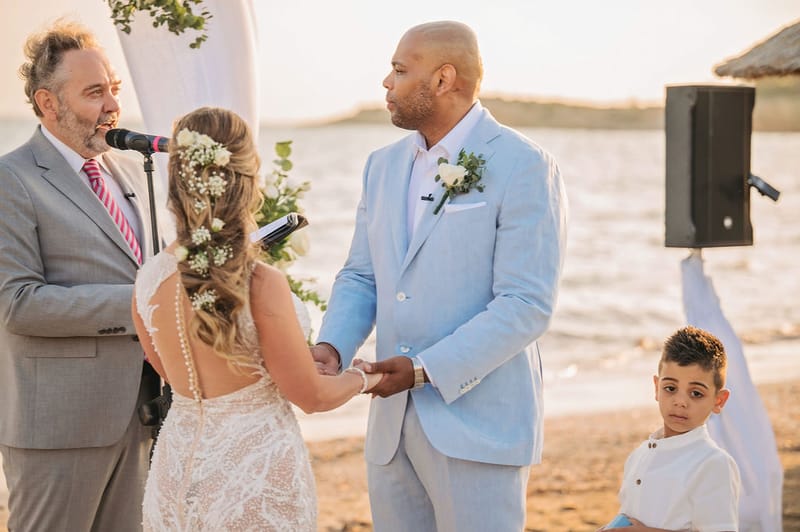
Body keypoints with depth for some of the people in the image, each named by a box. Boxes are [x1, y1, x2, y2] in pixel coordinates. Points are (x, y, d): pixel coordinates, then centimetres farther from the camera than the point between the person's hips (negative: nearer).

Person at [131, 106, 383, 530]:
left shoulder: (148, 280, -7)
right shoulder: (263, 285, -22)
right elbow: (311, 396, -10)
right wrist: (361, 379, 10)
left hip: (177, 472, 5)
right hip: (255, 467, -5)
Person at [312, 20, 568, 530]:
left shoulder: (525, 168, -10)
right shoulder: (383, 165, 12)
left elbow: (527, 306, -16)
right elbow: (360, 275, 15)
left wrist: (426, 369, -21)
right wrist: (332, 345, -6)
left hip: (477, 425, -6)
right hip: (391, 425, 7)